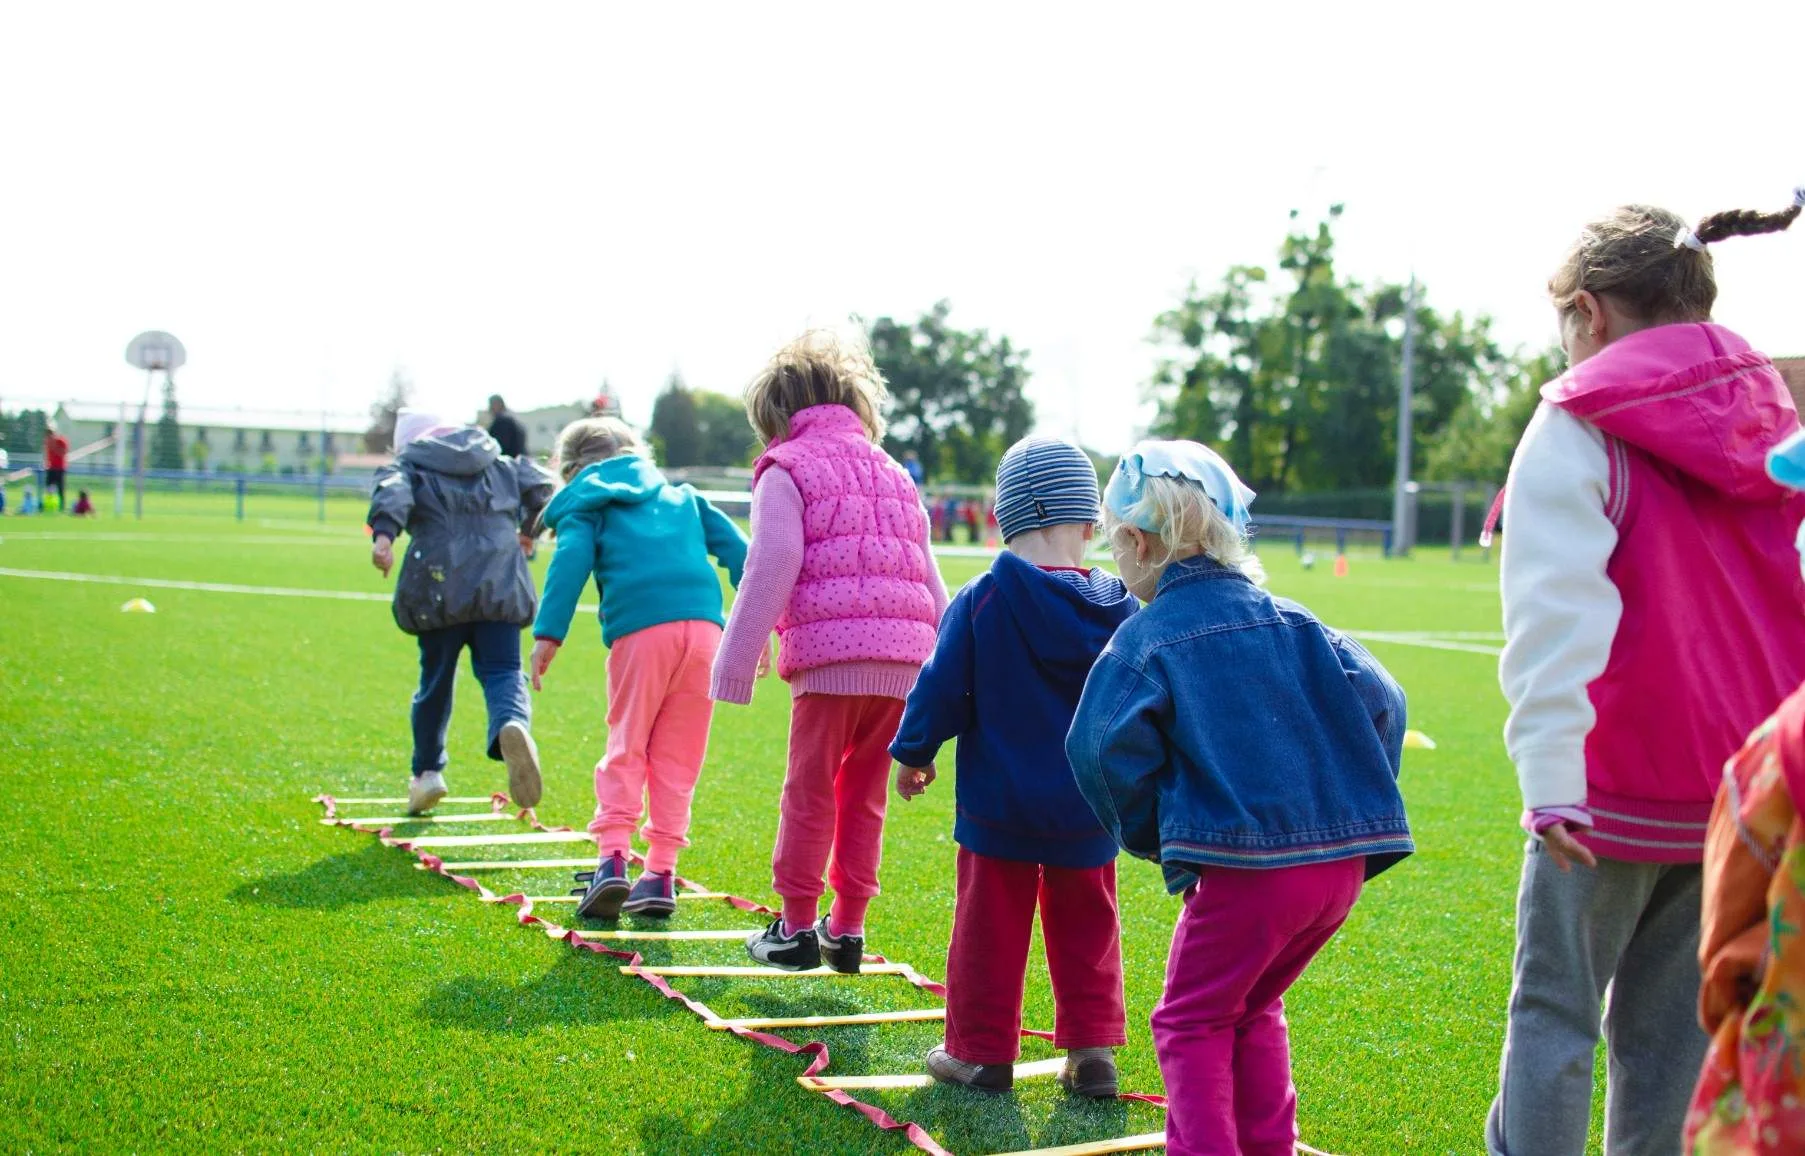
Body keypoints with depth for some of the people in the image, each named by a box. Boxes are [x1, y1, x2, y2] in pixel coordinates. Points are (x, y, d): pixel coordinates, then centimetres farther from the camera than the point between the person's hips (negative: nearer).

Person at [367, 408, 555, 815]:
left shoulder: (409, 466, 13)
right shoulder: (501, 465, 23)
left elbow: (392, 491, -8)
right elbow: (540, 485, 13)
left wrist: (383, 533, -26)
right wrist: (528, 530, 31)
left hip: (439, 589, -1)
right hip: (500, 586, 1)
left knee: (436, 679, 13)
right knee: (502, 671, -3)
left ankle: (427, 771, 22)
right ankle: (513, 724, -37)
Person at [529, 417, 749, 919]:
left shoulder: (585, 506, 17)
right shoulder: (681, 496, 30)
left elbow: (571, 562, -1)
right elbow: (735, 548, 21)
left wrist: (548, 634, -8)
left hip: (640, 632, -3)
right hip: (704, 626, 3)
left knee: (626, 748, 6)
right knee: (678, 756, 9)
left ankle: (613, 856, -9)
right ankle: (661, 872, 8)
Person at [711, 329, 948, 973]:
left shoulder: (786, 470, 4)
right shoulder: (893, 474, 24)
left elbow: (770, 573, -6)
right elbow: (929, 580, 23)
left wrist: (735, 665, -4)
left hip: (830, 653, -6)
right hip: (904, 657, 6)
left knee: (810, 792, 4)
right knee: (864, 795, 14)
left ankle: (796, 928, 9)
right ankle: (847, 929, 17)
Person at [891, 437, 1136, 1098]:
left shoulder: (980, 601, -13)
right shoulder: (1117, 610, -3)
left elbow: (941, 689, -9)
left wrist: (913, 754, 7)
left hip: (998, 804, -3)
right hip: (1088, 810, 3)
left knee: (990, 926, 8)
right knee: (1085, 927, 15)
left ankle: (981, 1053, 15)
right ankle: (1092, 1051, 16)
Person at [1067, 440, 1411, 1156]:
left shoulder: (1146, 639, -3)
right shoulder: (1289, 621, 12)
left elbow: (1107, 749, -14)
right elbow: (1378, 700, 6)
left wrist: (1150, 836, 2)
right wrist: (1357, 808, 14)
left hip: (1243, 865, -6)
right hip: (1345, 861, 6)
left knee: (1193, 1021, 10)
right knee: (1253, 1008, 25)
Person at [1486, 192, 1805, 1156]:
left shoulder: (1580, 427, -8)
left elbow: (1556, 608, -18)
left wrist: (1548, 774, -22)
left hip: (1618, 787, -5)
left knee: (1554, 1010, 4)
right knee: (1671, 1021, 12)